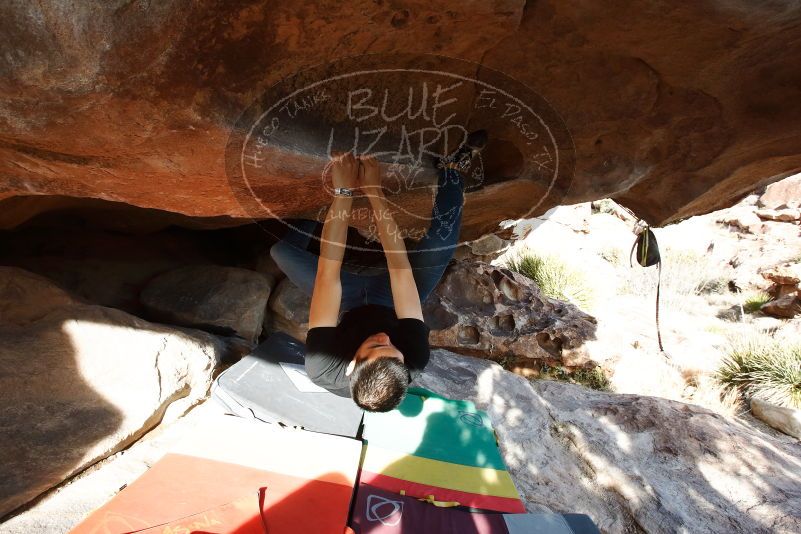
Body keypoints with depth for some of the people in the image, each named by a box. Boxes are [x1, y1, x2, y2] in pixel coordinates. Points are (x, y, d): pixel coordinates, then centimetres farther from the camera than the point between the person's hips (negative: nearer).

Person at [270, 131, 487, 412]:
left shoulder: (321, 368, -41)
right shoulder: (416, 360, -40)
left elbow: (327, 271, -44)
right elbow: (400, 267, -41)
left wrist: (343, 192, -44)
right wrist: (374, 192, -41)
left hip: (346, 304, 1)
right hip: (389, 300, 0)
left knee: (281, 248, -11)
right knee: (442, 242, -22)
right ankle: (451, 170, 3)